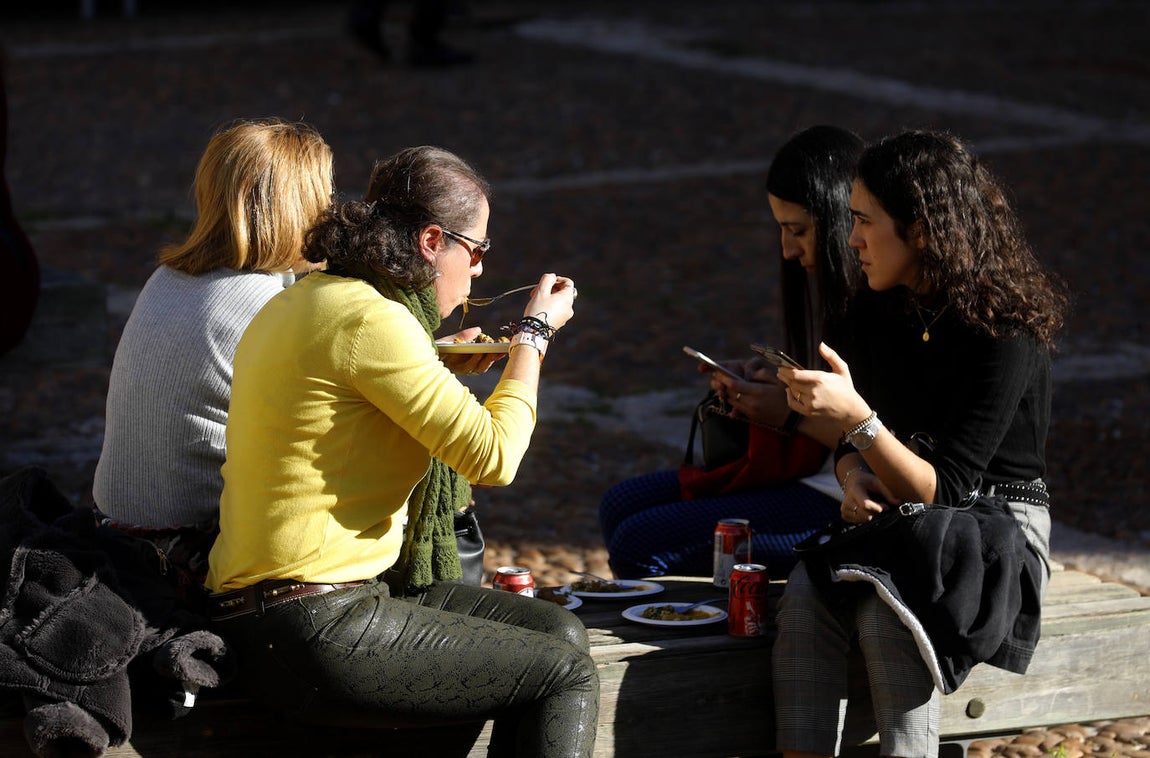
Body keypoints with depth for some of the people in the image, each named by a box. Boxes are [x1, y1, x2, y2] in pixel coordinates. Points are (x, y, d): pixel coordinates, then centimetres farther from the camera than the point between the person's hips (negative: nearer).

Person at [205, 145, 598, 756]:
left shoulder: (303, 300, 15)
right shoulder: (367, 316, -17)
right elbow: (493, 455, -17)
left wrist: (442, 369, 27)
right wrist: (534, 334, -2)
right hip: (315, 634, -10)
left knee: (559, 632, 14)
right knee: (566, 676, -4)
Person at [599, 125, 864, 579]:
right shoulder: (832, 283, 11)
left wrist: (794, 413, -18)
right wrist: (765, 377, 6)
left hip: (841, 505, -11)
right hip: (801, 466, 11)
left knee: (641, 545, -15)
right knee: (620, 506, 10)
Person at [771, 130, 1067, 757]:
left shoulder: (1005, 335, -17)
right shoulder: (879, 311, 4)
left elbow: (940, 490, -22)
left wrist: (854, 415, -34)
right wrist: (856, 478, -7)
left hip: (998, 529, -6)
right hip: (894, 517, 6)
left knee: (886, 613, -36)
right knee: (804, 599, -27)